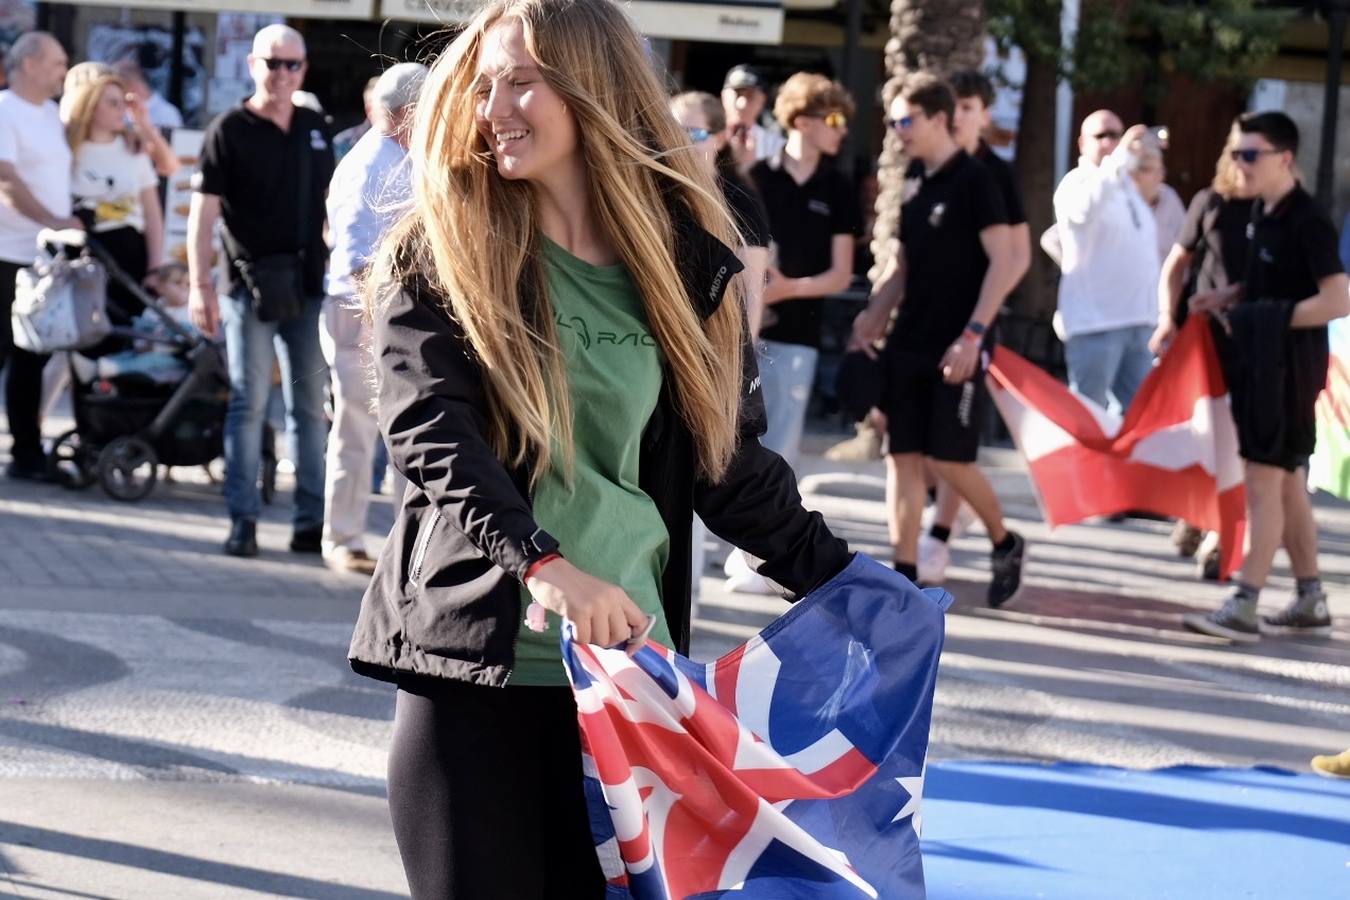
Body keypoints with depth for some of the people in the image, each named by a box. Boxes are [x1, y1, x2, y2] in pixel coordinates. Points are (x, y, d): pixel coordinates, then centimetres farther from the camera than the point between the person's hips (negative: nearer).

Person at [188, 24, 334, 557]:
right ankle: (242, 521, 1)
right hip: (252, 283, -5)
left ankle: (312, 522, 13)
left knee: (310, 405, 8)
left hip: (309, 285, 5)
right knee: (249, 402, -3)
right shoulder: (230, 131, -4)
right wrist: (200, 285, -16)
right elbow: (204, 211, -9)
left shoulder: (315, 129, 11)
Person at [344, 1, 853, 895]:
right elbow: (430, 431, -14)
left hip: (625, 659, 2)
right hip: (473, 654, -2)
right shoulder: (439, 256, 0)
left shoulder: (685, 260, 6)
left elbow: (731, 456, 15)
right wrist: (539, 562, -29)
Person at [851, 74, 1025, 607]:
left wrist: (972, 335, -18)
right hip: (909, 343, 7)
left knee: (949, 459, -6)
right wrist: (875, 316, 8)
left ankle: (1005, 543, 17)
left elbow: (1003, 263, -13)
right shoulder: (913, 180, 12)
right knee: (902, 456, 2)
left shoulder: (973, 180, -9)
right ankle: (904, 574, 5)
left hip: (956, 348, -7)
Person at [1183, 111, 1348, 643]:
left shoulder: (1307, 223, -17)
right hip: (1259, 360, 9)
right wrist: (1226, 298, 5)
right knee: (1287, 482, 14)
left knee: (1263, 481, -9)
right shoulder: (1262, 212, 10)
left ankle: (1244, 608, -8)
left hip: (1289, 365, -9)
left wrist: (1261, 320, -20)